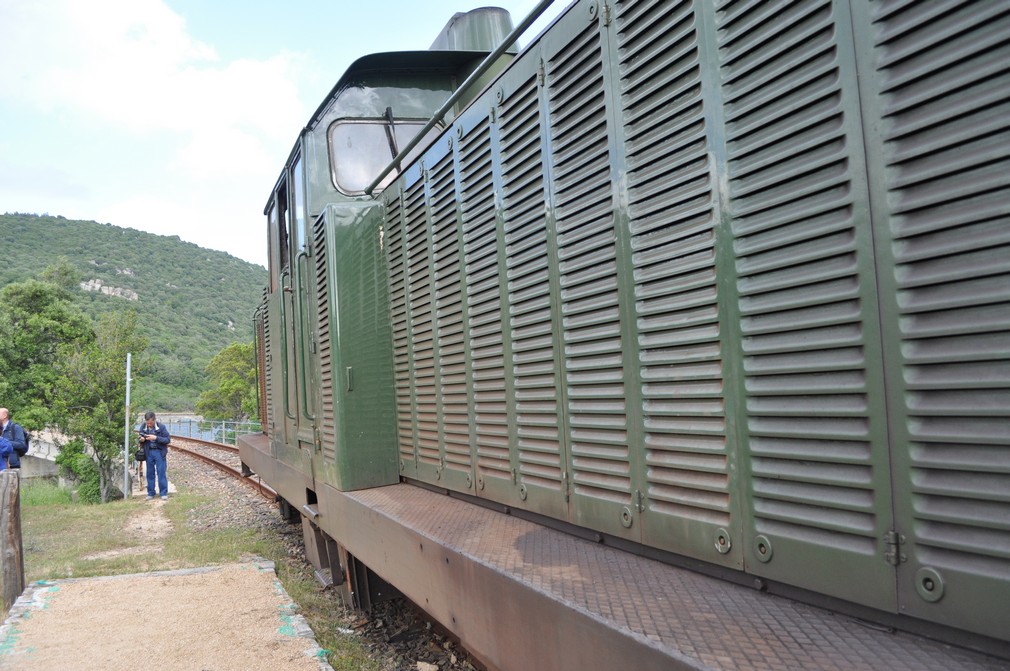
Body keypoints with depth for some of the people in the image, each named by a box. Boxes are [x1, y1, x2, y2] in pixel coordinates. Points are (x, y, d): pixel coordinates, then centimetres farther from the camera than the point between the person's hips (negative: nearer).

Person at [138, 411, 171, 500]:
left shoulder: (161, 427, -10)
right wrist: (141, 439, -12)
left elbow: (168, 439, -10)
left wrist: (156, 438, -22)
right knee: (150, 473, 9)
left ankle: (163, 493, 4)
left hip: (159, 452, -3)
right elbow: (140, 438, 12)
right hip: (148, 452, 3)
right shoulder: (143, 427, 0)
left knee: (161, 473, -2)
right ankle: (150, 493, 18)